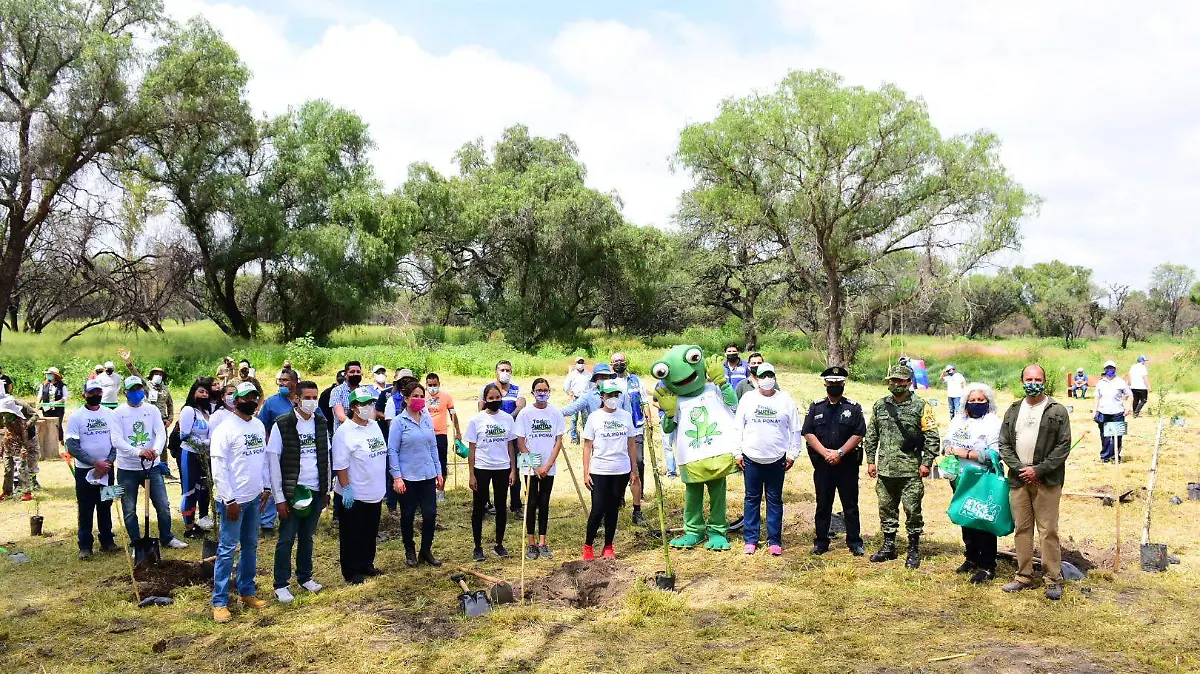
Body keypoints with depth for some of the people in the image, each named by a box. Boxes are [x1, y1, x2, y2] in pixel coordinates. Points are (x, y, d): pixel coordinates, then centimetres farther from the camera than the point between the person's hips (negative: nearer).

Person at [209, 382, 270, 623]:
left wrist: (266, 487, 10)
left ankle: (247, 592, 27)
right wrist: (229, 500, -17)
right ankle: (219, 602, 6)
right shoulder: (225, 429, -14)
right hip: (234, 500, -7)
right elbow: (218, 468, -15)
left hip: (254, 497, 7)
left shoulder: (259, 425, 8)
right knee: (227, 549, -2)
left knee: (250, 546, 15)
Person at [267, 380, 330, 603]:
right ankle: (281, 585, 14)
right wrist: (279, 497, -11)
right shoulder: (282, 425, -10)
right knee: (286, 540, 4)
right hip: (291, 492, -4)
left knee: (307, 537, 15)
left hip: (316, 492, 4)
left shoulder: (322, 424, 4)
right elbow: (273, 461, -9)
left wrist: (327, 489, 11)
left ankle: (305, 577, 29)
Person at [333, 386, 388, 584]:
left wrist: (382, 483, 16)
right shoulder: (345, 431, -17)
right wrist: (346, 488, -20)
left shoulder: (374, 426, 7)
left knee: (371, 533, 19)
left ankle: (366, 564, 33)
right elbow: (340, 465, -18)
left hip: (375, 492, 7)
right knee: (352, 536, 6)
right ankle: (351, 572, 17)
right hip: (355, 495, -7)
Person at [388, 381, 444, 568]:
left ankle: (426, 551, 18)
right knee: (408, 515, 9)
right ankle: (410, 551, 26)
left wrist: (439, 472, 10)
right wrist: (396, 477, -13)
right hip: (408, 477, -4)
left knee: (430, 514, 2)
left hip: (428, 475, 4)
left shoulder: (428, 419, 5)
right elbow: (392, 451, -8)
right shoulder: (399, 421, -8)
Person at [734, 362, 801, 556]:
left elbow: (795, 429, 6)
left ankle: (774, 540, 13)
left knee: (775, 500, 6)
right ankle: (751, 539, 14)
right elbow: (738, 427, 6)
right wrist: (737, 452, 1)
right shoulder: (747, 398, 3)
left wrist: (792, 454, 2)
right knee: (752, 498, 7)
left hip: (777, 458, 0)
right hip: (751, 458, 0)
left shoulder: (785, 400, 3)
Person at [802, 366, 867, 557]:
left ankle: (854, 543, 14)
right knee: (823, 505, 8)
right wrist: (825, 453, -11)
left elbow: (859, 434, -4)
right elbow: (808, 433, 0)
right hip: (822, 464, 1)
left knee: (850, 505, 5)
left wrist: (840, 452, -13)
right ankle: (821, 542, 17)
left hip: (847, 464, -1)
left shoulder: (853, 408, 3)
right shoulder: (816, 407, 6)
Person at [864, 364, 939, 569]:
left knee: (912, 510, 0)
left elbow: (932, 437, -4)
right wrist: (871, 460, 9)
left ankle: (913, 550, 13)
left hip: (911, 470, -4)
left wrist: (926, 462, -9)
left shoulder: (921, 407, -4)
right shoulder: (880, 405, 9)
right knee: (886, 509, 11)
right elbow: (871, 435, 14)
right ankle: (888, 547, 24)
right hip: (885, 469, 4)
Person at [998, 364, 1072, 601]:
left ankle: (1054, 580, 5)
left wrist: (1038, 470, -12)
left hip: (1046, 481, -4)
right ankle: (1024, 576, 18)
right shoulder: (1013, 411, 12)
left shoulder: (1057, 411, 0)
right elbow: (1004, 444, 10)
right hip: (1018, 479, 4)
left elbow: (1064, 446, -5)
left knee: (1048, 531, -3)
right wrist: (1019, 468, -6)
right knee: (1022, 529, 9)